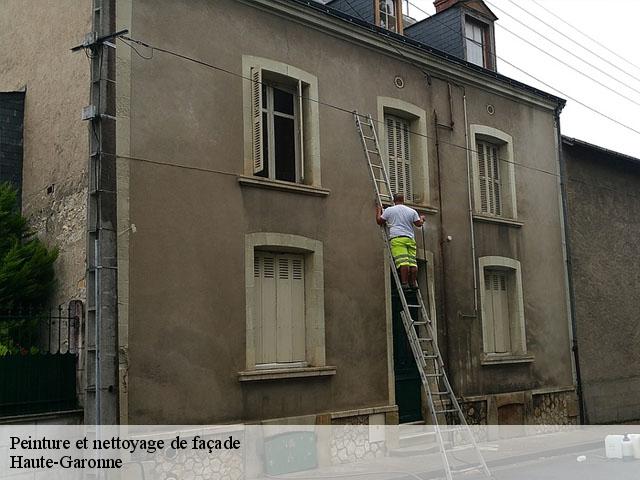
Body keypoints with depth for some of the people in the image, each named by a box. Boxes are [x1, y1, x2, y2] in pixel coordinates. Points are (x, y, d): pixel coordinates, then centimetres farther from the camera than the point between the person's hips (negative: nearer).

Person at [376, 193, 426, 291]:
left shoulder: (389, 210, 7)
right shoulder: (412, 211, 15)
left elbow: (379, 221, 12)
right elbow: (419, 224, 17)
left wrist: (378, 210, 29)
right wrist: (422, 219, 39)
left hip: (397, 239, -3)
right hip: (410, 239, 3)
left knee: (402, 261, -14)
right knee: (412, 262, 1)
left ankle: (405, 283, -22)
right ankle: (414, 283, -4)